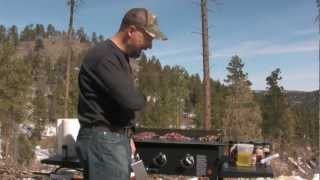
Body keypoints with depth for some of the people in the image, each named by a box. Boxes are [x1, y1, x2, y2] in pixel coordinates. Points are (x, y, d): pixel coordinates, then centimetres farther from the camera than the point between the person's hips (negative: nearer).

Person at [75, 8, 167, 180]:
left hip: (117, 139, 10)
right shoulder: (104, 56, -17)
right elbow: (130, 100, -25)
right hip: (102, 140, -10)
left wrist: (127, 136, 15)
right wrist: (141, 99, -2)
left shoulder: (119, 56, 16)